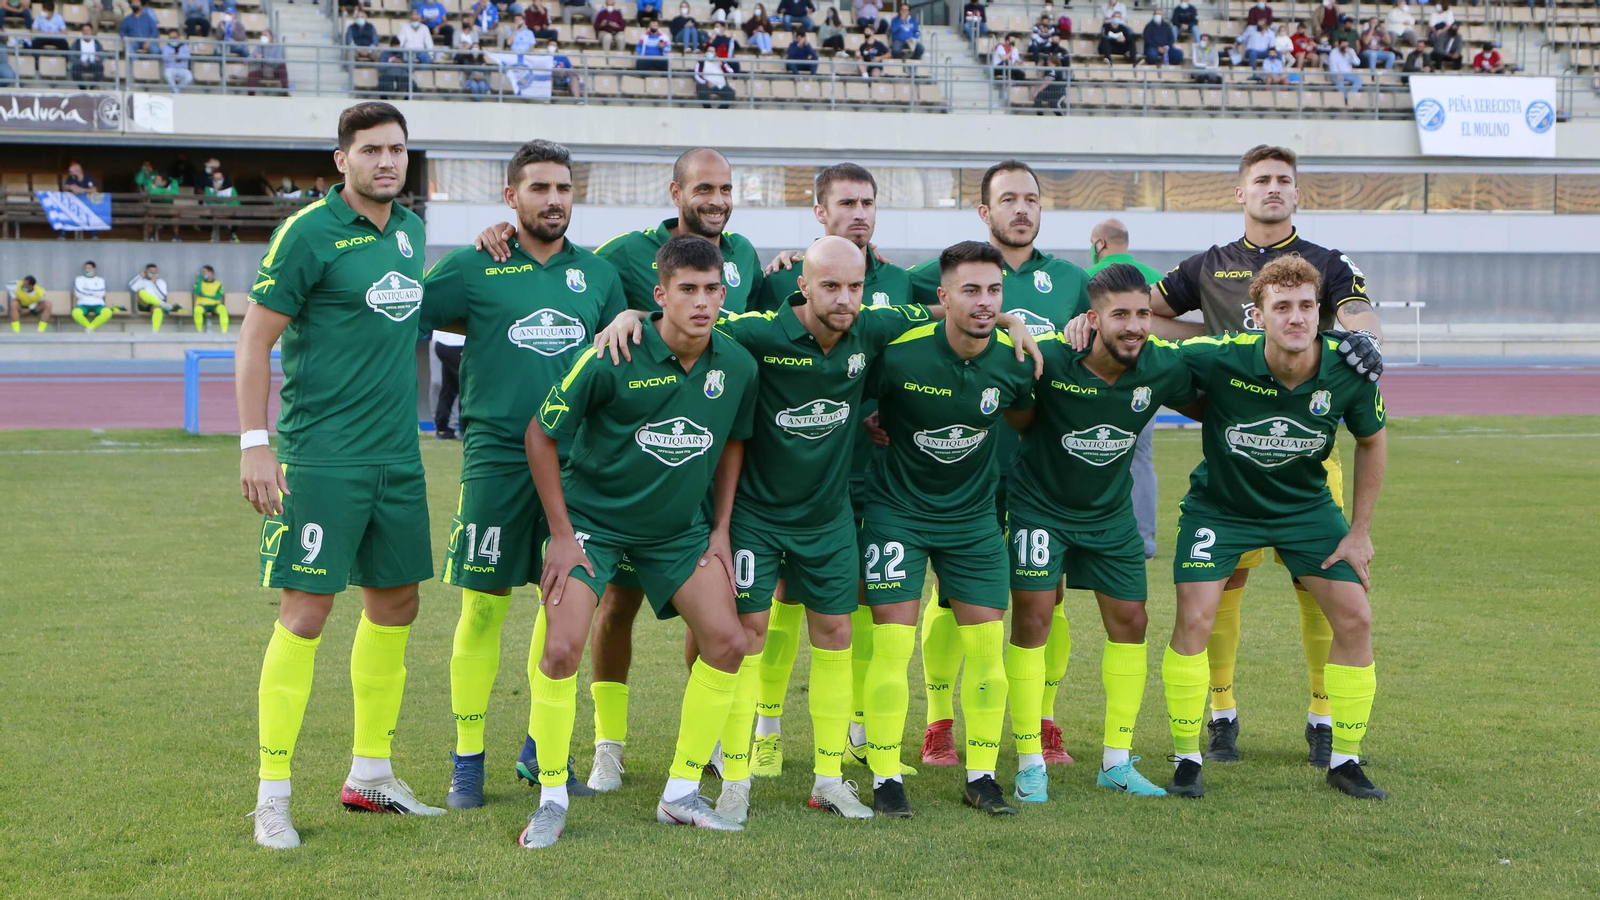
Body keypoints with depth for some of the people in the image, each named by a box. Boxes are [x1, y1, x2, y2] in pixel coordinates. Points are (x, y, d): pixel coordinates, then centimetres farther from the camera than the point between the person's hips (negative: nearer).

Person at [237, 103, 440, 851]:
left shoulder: (410, 230, 11)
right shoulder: (308, 232, -10)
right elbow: (255, 341, -10)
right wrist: (254, 444, -15)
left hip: (397, 455, 8)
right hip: (321, 458, -8)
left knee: (395, 605, 13)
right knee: (306, 611, -8)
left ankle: (370, 775, 26)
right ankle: (273, 796, -1)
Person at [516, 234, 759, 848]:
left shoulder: (737, 365, -8)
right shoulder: (612, 358, -22)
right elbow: (541, 433, -12)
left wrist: (720, 530, 7)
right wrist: (561, 534, -12)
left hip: (681, 528, 4)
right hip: (592, 518, -4)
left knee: (727, 642, -4)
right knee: (561, 648, -17)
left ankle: (681, 794, 11)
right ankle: (552, 800, 1)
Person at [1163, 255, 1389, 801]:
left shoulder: (1349, 373, -20)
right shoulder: (1218, 360, -29)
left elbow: (1371, 441, 0)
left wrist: (1360, 530, 1)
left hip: (1306, 507, 3)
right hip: (1219, 505, -2)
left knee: (1354, 618, -4)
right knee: (1194, 619, -14)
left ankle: (1344, 759, 14)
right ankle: (1187, 759, 4)